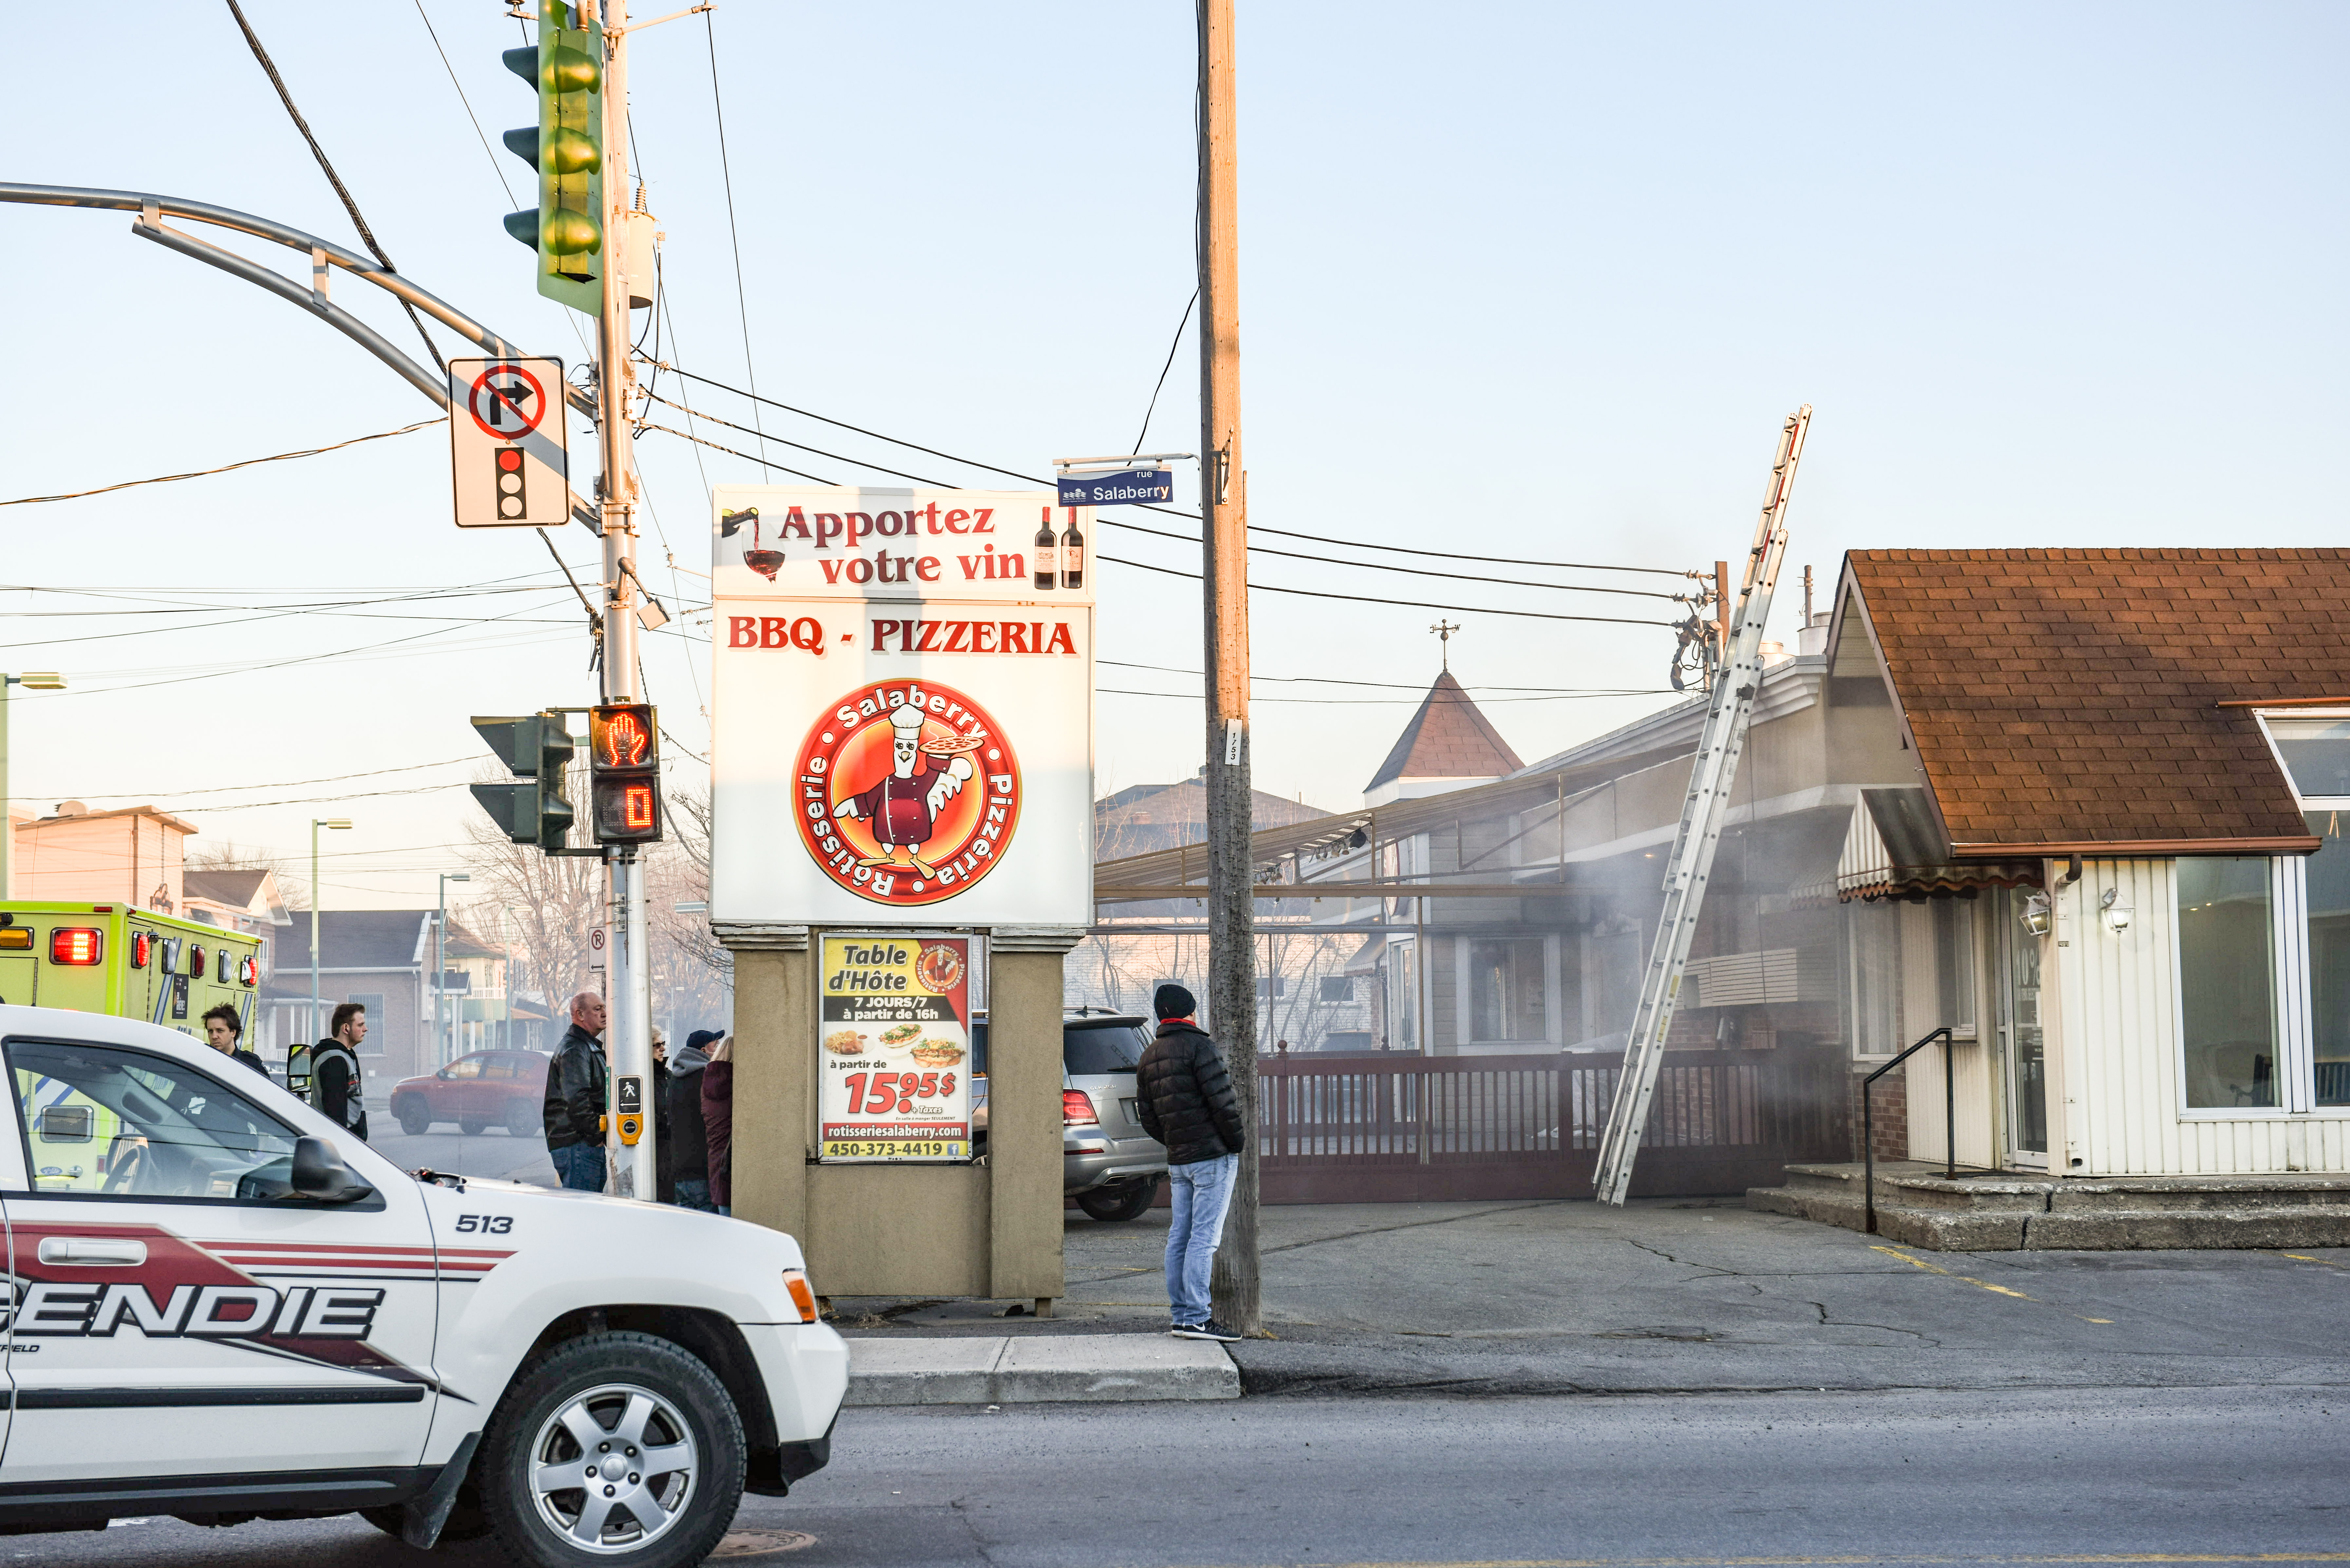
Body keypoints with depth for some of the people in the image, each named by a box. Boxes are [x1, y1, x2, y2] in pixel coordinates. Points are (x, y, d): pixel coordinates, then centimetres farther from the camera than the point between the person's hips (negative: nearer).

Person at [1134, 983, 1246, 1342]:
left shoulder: (1149, 1058, 14)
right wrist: (1238, 1139, -3)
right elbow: (1221, 1100, -16)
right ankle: (1195, 1318, -10)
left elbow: (1148, 1117, 16)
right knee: (1204, 1237, -8)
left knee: (1180, 1237, 10)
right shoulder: (1198, 1046, -10)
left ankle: (1181, 1314, 11)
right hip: (1214, 1156, -8)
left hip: (1178, 1161, 8)